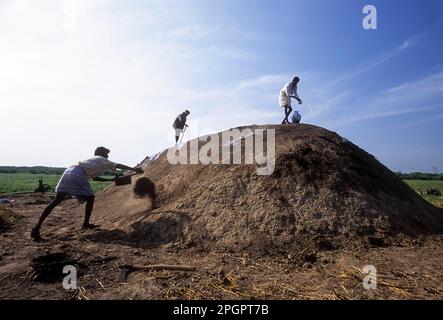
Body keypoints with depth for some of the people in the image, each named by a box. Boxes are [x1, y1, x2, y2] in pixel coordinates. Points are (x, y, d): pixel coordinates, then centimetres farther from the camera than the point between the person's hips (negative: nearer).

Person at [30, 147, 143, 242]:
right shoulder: (102, 160, 16)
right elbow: (118, 165, 4)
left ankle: (37, 227, -1)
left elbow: (94, 177, 43)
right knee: (90, 198, 10)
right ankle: (86, 224, 15)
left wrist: (111, 180, 44)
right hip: (77, 175, -7)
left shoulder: (92, 160, 36)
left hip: (68, 172, 7)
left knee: (57, 200, 5)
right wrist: (134, 169, 4)